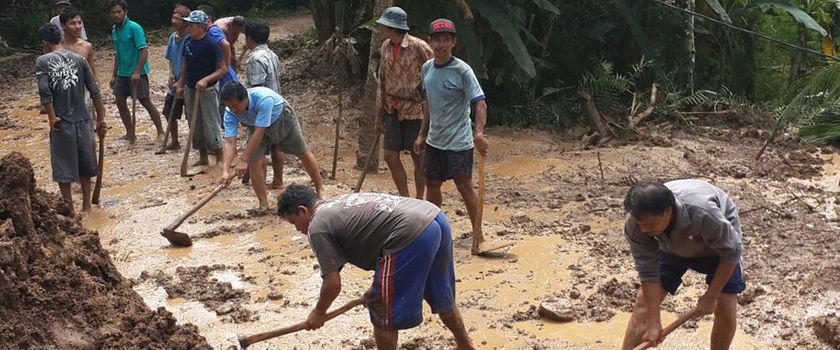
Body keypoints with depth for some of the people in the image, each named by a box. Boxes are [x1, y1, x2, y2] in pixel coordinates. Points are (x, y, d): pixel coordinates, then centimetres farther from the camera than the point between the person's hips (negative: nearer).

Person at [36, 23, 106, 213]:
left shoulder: (42, 61, -6)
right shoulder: (79, 59, 4)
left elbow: (44, 91, -18)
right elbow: (95, 92, 3)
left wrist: (52, 117, -9)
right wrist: (101, 119, 8)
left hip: (61, 123, -3)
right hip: (82, 121, 4)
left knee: (63, 169, 8)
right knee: (84, 165, 18)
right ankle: (86, 206, 25)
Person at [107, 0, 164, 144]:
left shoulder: (134, 28, -14)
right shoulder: (114, 30, 10)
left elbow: (144, 51, -19)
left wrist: (137, 72, -25)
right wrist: (114, 75, 18)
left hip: (137, 74, -8)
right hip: (122, 73, 8)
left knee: (146, 102, -4)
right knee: (120, 102, 7)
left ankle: (160, 132, 6)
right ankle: (130, 134, 18)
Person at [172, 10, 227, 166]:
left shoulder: (211, 44, -18)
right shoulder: (188, 41, 2)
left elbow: (222, 69, -17)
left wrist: (206, 80, -28)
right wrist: (181, 83, 15)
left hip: (207, 91, -7)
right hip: (190, 90, 7)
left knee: (211, 126, -1)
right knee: (196, 126, 14)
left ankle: (219, 160, 10)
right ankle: (203, 158, 26)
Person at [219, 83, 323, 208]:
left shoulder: (264, 98, -46)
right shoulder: (230, 113, -31)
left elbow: (259, 133, -45)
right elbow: (230, 142, -35)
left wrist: (243, 160, -45)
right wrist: (225, 171, -47)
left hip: (282, 119, -3)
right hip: (256, 126, 3)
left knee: (303, 153, 8)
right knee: (253, 162, -13)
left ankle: (320, 189, 31)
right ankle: (264, 205, 0)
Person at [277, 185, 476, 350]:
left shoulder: (318, 227, 1)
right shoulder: (341, 205, 28)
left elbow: (333, 283, -1)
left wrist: (318, 313, 17)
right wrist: (378, 288, 36)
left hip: (412, 237, -10)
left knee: (383, 312, 7)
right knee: (442, 299, 29)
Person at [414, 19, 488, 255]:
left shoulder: (462, 71, -14)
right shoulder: (427, 69, 7)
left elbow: (480, 102, -21)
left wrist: (478, 132, -36)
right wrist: (422, 134, 18)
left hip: (459, 141, -7)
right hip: (434, 140, 7)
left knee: (464, 186, -7)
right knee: (432, 184, 14)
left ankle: (478, 234, 3)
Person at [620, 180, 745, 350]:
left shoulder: (704, 214, -45)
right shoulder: (636, 224, -34)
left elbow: (730, 253, -27)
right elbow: (648, 272, -24)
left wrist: (711, 296, -21)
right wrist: (654, 323, -22)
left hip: (717, 242, -2)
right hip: (672, 245, 2)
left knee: (725, 310, -9)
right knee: (644, 301, -7)